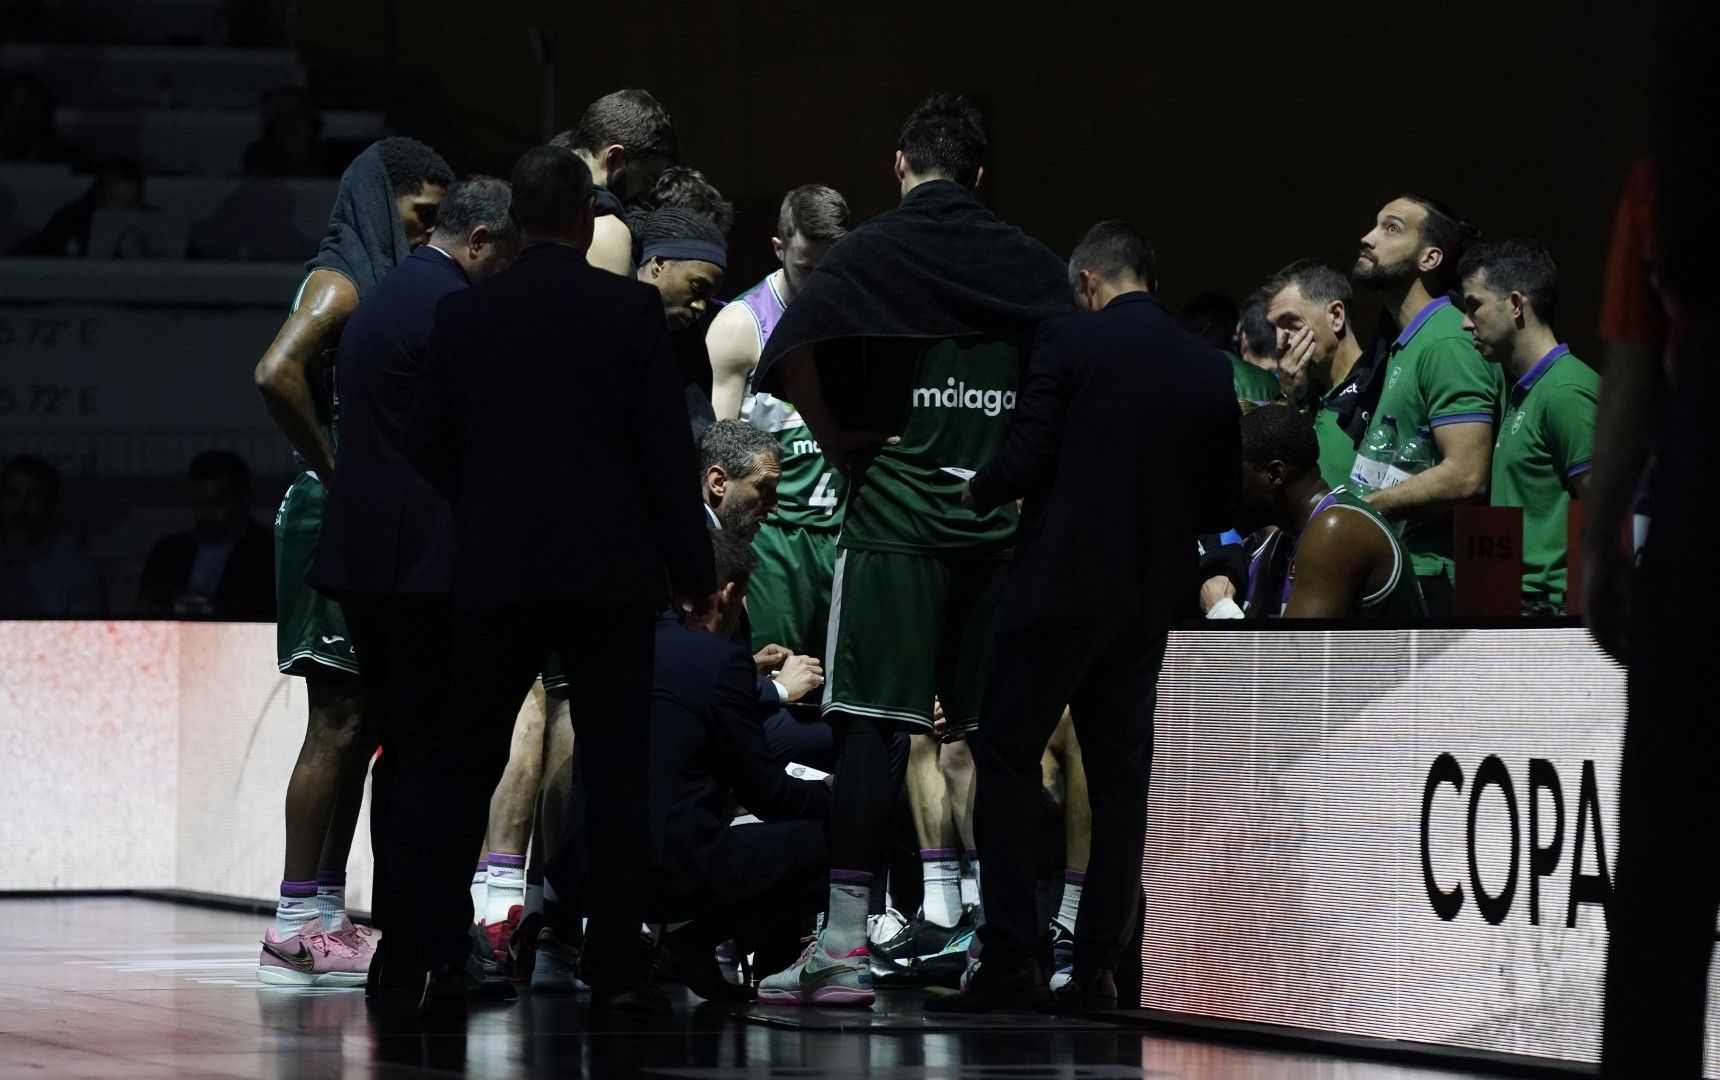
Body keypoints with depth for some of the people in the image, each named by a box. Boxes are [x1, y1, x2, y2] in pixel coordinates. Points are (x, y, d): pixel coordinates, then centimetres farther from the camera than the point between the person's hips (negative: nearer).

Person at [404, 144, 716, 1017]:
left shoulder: (464, 314, 3)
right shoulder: (629, 308, -5)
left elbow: (425, 446, 6)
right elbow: (666, 446, -7)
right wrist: (692, 570, 0)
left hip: (496, 571, 2)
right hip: (611, 573, -2)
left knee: (464, 764, 11)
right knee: (614, 772, 1)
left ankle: (438, 950, 7)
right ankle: (614, 968, -3)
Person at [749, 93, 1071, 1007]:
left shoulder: (869, 253, -1)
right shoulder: (1033, 268, 9)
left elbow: (793, 350, -14)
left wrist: (840, 441, -2)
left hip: (894, 511, -3)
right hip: (1003, 520, 3)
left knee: (867, 721, -6)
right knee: (999, 731, 7)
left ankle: (844, 941, -13)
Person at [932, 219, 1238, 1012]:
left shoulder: (1068, 342, -8)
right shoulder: (1208, 368, 7)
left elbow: (1026, 460, -12)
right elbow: (1219, 504, 9)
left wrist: (977, 493, 7)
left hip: (1062, 587, -5)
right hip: (1150, 600, 5)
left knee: (1007, 762, 2)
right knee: (1119, 776, 10)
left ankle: (1010, 960, -5)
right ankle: (1098, 966, 8)